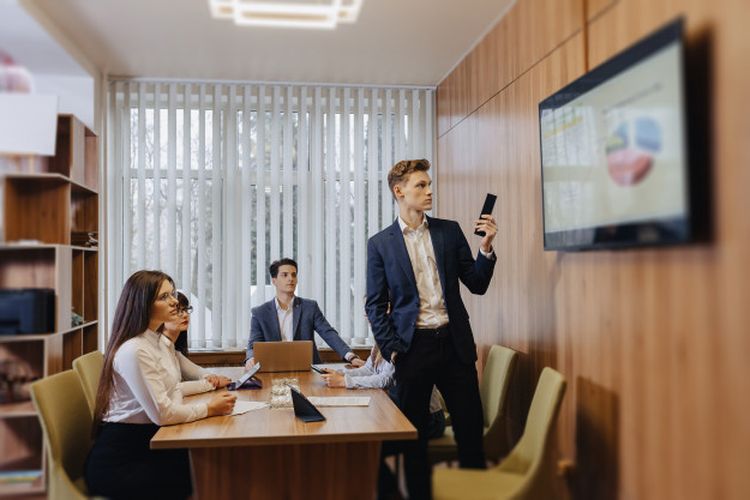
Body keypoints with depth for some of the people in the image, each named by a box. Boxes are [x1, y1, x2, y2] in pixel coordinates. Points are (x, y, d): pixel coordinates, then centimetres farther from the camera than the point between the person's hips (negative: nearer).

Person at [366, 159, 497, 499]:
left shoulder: (449, 231, 7)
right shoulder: (380, 244, 1)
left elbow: (476, 285, 6)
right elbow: (375, 305, 3)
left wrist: (486, 248, -9)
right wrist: (391, 349, -6)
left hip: (454, 343, 2)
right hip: (413, 346, -1)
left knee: (471, 428, 6)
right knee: (413, 435, 9)